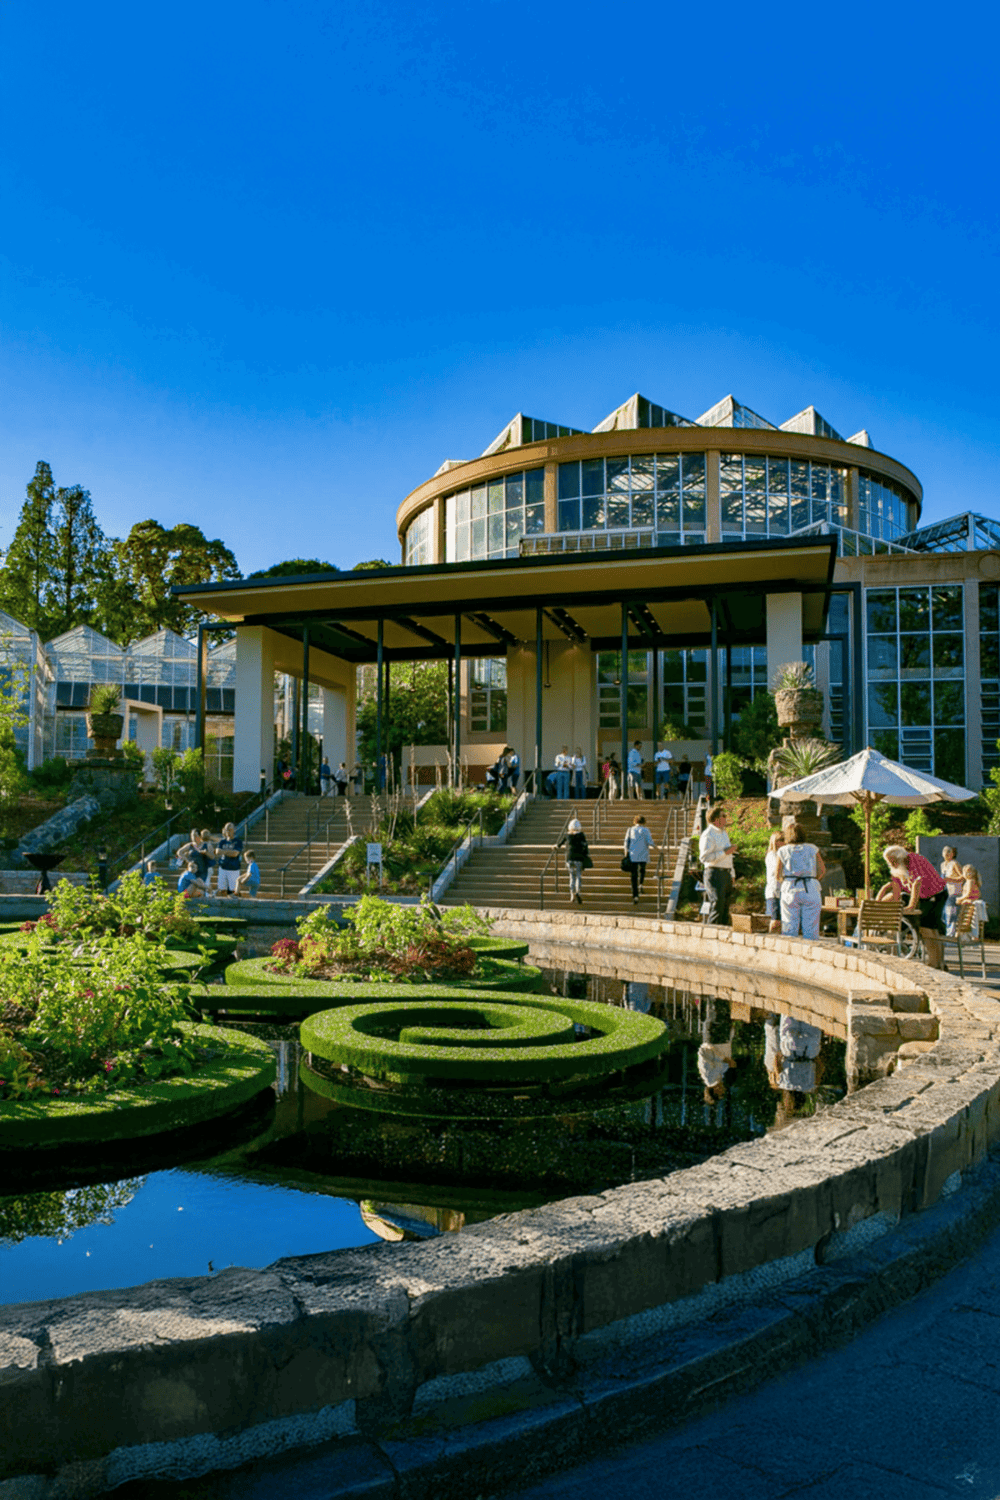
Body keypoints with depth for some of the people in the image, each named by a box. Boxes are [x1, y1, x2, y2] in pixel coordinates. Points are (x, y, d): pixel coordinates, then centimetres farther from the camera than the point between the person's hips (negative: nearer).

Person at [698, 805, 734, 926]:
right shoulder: (708, 835, -11)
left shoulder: (724, 833, 19)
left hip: (726, 874, 9)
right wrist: (724, 853, -19)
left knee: (726, 906, 10)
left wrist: (731, 874, 23)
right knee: (717, 906, -11)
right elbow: (704, 857, -20)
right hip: (715, 873, -9)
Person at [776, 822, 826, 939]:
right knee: (811, 931, 1)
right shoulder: (812, 849, 9)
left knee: (789, 931, 1)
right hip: (811, 891, 0)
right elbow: (822, 870, 5)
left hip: (790, 891, 0)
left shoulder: (783, 851, 6)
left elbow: (778, 873, 3)